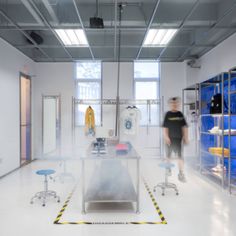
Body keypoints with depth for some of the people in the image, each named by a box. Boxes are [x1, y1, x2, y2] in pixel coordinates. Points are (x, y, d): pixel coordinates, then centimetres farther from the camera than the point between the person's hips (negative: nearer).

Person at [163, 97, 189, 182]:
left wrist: (185, 137, 3)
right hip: (170, 138, -1)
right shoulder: (168, 114, -4)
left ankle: (181, 173, 1)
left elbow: (184, 126, 6)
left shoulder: (180, 114, 3)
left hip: (178, 138, 1)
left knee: (180, 155, -3)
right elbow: (165, 127, -7)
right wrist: (166, 137, -13)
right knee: (168, 154, 14)